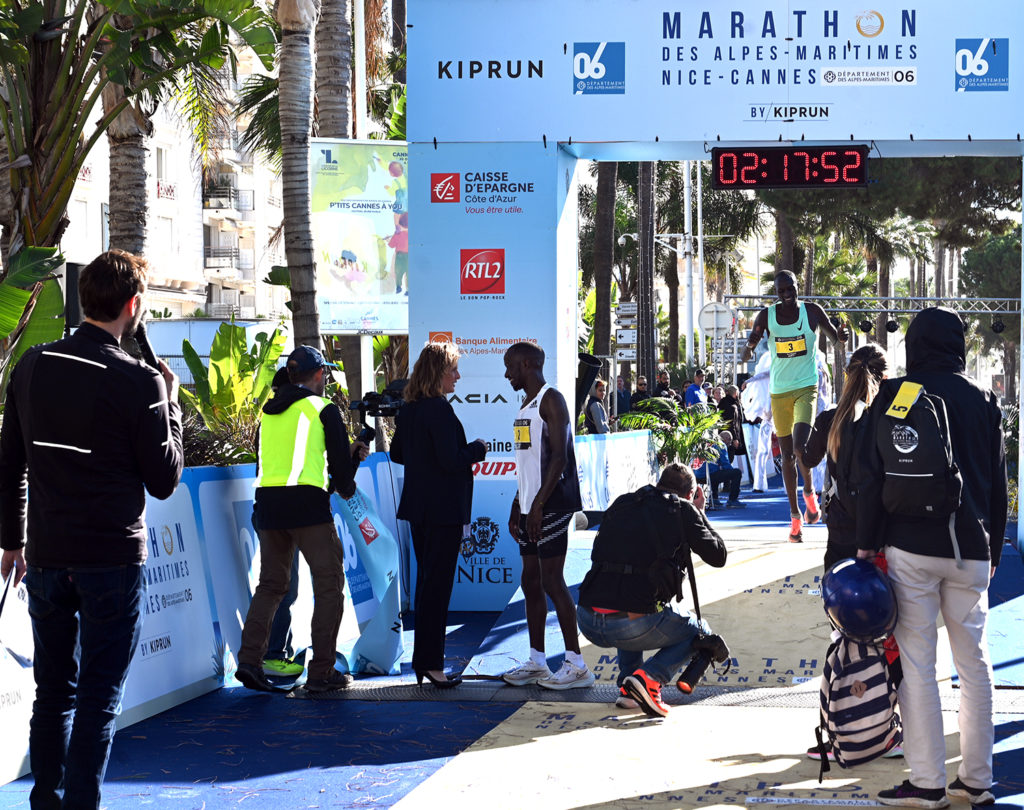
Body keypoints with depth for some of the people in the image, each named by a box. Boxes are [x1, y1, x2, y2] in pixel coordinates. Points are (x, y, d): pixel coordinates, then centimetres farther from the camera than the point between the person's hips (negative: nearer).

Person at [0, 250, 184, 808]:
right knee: (99, 697, 4)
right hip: (113, 561, -5)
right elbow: (164, 481, -6)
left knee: (52, 691, 16)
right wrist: (170, 407, 5)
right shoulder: (139, 382, -12)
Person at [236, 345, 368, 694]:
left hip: (267, 502, 6)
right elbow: (340, 459, -1)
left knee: (271, 583, 15)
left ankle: (249, 659, 2)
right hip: (307, 501, -6)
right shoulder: (324, 408, 1)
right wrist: (346, 486, 21)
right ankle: (321, 672, 0)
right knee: (329, 584, 3)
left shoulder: (269, 411, 17)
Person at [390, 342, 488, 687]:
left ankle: (423, 660, 21)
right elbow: (452, 460, -22)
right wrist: (478, 448, -6)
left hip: (418, 508, 9)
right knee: (438, 584, -3)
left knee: (426, 581, 16)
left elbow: (397, 453, 18)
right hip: (443, 509, -9)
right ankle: (430, 663, 0)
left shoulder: (407, 410, 9)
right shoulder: (440, 410, -18)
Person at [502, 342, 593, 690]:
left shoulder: (550, 400, -10)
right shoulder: (526, 405, 19)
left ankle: (576, 665, -5)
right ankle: (536, 662, 15)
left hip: (551, 505, -10)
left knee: (552, 581, -9)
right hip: (531, 506, 10)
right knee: (531, 582, 10)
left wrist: (539, 504, -23)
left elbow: (559, 457, -18)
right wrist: (517, 506, 19)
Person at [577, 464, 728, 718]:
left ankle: (628, 688, 27)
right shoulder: (682, 510, 6)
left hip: (588, 623, 5)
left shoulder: (621, 505, 17)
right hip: (636, 625, -5)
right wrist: (700, 513, 27)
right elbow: (718, 556, 12)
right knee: (699, 632, 26)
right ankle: (650, 678, -2)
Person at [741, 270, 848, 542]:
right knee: (787, 456, 7)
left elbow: (835, 336, 5)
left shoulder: (812, 311, -3)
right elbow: (752, 341, -10)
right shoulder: (767, 315, -2)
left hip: (806, 388, -2)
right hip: (779, 392, 2)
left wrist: (841, 335, -20)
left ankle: (809, 493, 6)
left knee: (800, 447, -22)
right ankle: (795, 515, 18)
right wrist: (748, 349, -35)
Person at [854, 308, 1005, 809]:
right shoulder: (984, 402, 10)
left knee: (916, 664, -2)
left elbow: (870, 474, -4)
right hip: (971, 551, 4)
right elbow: (998, 482, 14)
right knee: (974, 663, 9)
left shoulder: (895, 396, -2)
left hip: (911, 549, -4)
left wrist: (866, 542, 2)